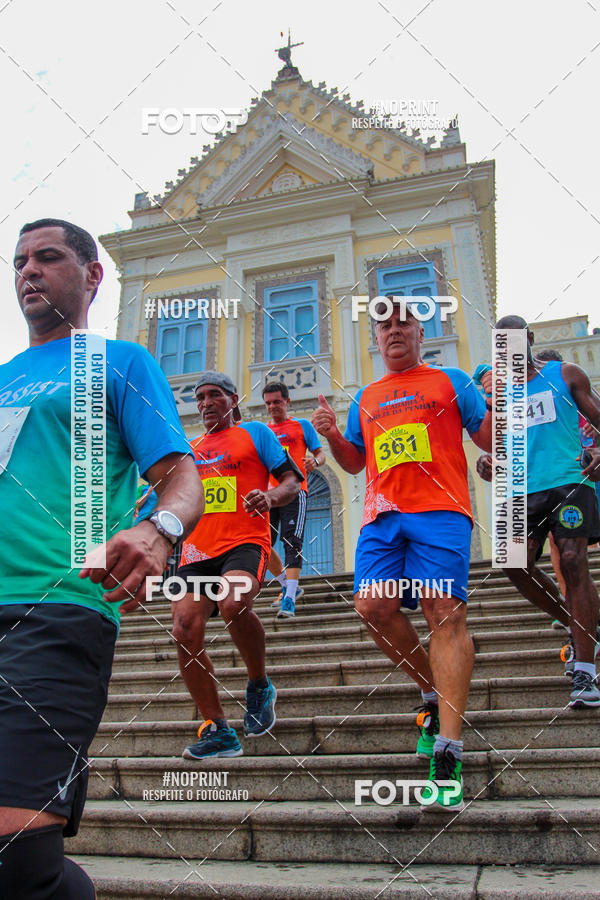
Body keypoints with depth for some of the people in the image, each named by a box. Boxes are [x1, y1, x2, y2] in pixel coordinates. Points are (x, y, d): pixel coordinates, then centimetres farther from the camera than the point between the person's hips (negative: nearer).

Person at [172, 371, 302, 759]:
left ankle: (260, 685, -4)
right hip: (197, 549, 6)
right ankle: (219, 731, 4)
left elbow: (292, 481, 5)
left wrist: (270, 497, -17)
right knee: (185, 630, -11)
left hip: (244, 542, -5)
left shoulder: (255, 432, 11)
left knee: (234, 604, -34)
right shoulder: (190, 448, 26)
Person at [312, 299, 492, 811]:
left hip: (440, 507, -4)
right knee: (372, 605, -13)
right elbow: (355, 462, 28)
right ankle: (435, 696, 13)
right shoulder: (366, 398, 26)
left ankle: (447, 754, -14)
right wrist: (331, 435, 10)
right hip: (383, 514, 4)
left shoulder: (450, 381, 17)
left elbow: (489, 441, 13)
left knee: (446, 611, -16)